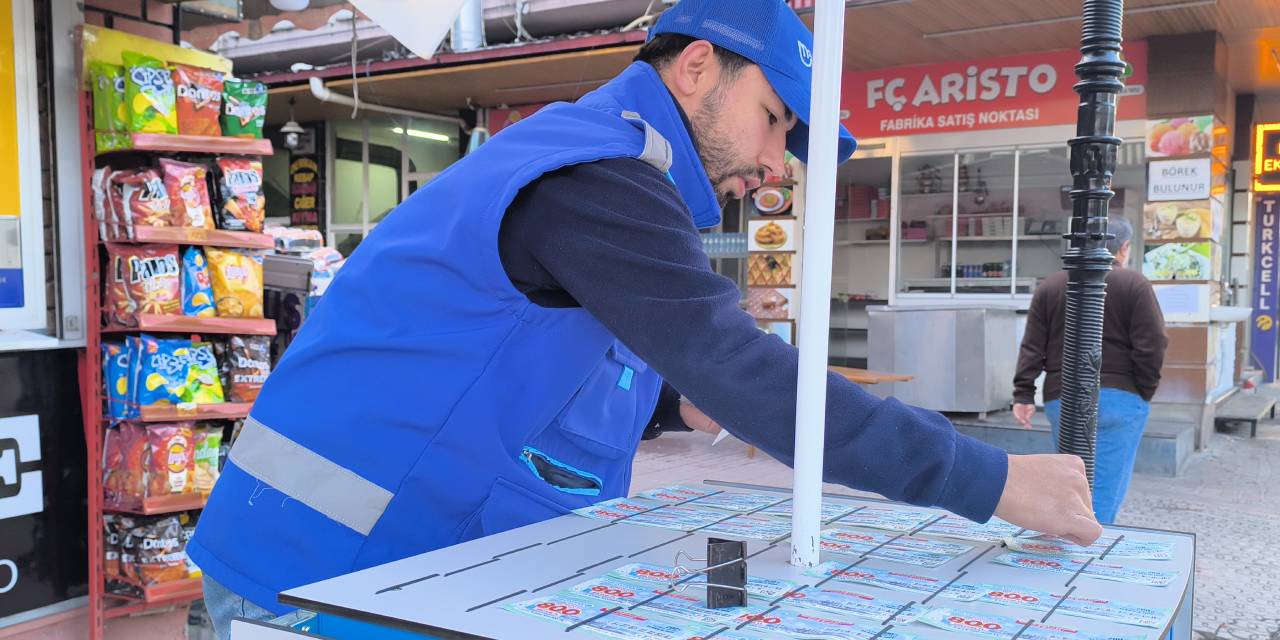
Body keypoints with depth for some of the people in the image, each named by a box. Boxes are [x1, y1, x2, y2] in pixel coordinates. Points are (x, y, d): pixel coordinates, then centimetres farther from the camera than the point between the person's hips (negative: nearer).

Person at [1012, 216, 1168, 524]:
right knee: (1106, 490, 0)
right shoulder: (1135, 285, -1)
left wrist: (1023, 395, 3)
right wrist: (1144, 393, 4)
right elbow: (1152, 346, -7)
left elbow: (1032, 346, 4)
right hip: (1119, 398, -3)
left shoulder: (1050, 287, 9)